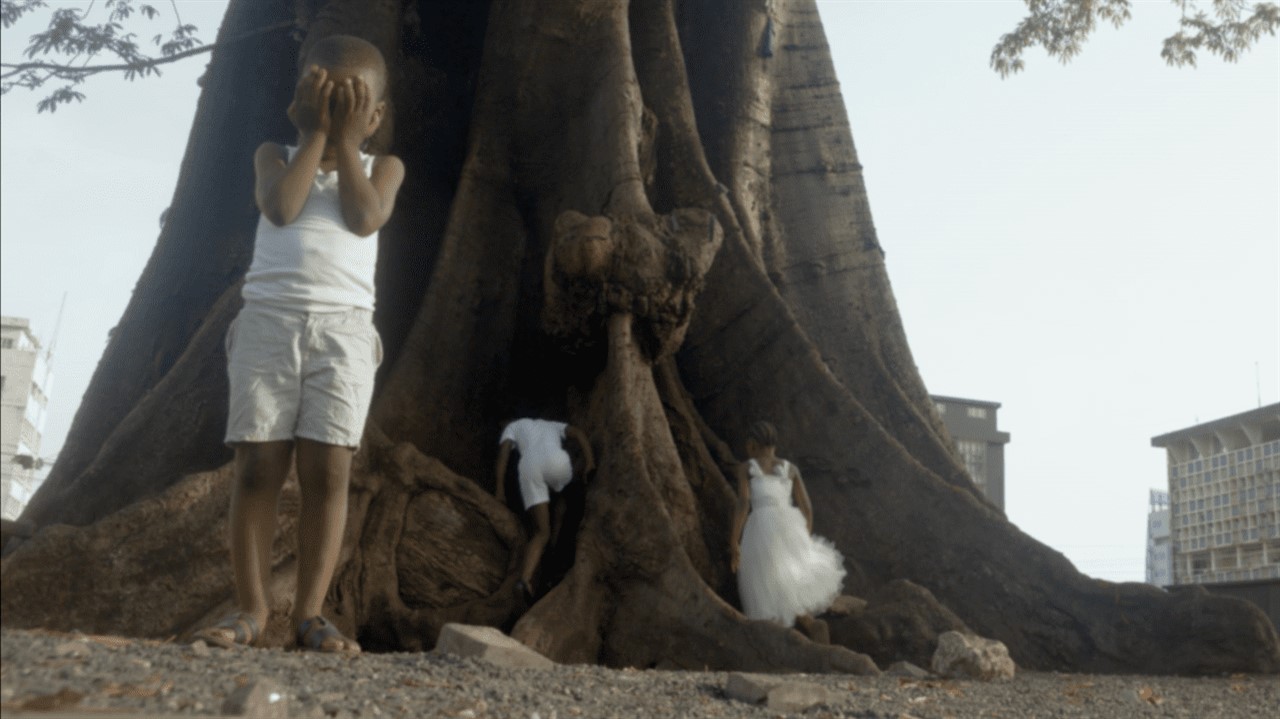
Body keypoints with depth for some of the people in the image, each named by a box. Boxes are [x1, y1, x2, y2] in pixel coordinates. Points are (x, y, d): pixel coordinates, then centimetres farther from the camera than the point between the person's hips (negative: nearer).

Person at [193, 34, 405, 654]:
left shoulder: (381, 167, 15)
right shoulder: (275, 156, 15)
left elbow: (365, 219, -6)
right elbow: (282, 208, -7)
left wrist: (345, 142, 1)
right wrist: (316, 134, -1)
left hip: (343, 328, 0)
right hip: (268, 320, 1)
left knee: (327, 469, -7)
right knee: (258, 466, -4)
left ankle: (310, 611, -2)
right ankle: (250, 608, 3)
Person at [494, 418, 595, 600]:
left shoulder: (513, 426, 37)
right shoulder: (553, 425, 40)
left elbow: (503, 455, 17)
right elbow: (579, 434, 19)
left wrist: (499, 489, 11)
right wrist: (589, 462, 7)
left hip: (529, 466, 0)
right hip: (556, 461, 0)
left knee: (542, 532, -1)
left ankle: (525, 578, -24)